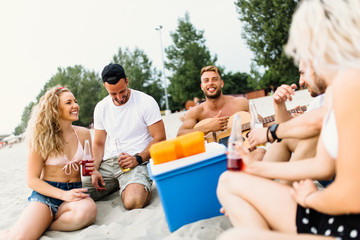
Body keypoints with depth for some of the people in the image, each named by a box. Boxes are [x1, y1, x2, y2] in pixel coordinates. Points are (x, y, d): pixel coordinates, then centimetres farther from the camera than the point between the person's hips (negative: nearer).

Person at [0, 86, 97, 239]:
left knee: (88, 210, -34)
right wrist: (63, 195, -18)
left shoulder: (83, 133, 6)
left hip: (75, 190, 3)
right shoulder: (42, 138, -3)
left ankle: (39, 226, -11)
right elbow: (32, 180, -3)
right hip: (46, 192, -3)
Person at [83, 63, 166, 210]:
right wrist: (95, 170, -3)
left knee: (133, 202, -33)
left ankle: (141, 187, 3)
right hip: (108, 162, 6)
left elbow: (159, 138, -5)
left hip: (137, 163, -6)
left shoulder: (146, 102, -5)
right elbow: (98, 143, 15)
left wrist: (137, 159, -18)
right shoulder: (101, 107, 10)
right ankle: (117, 184, 13)